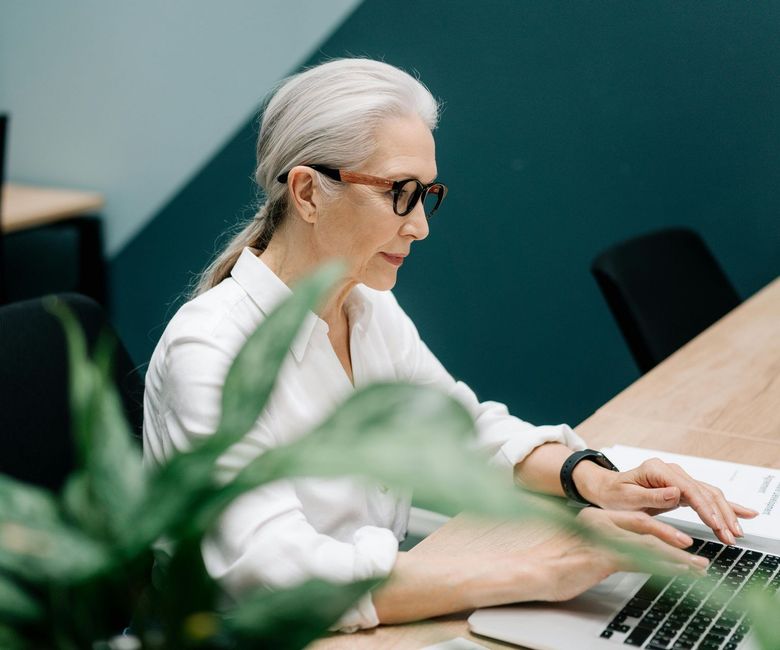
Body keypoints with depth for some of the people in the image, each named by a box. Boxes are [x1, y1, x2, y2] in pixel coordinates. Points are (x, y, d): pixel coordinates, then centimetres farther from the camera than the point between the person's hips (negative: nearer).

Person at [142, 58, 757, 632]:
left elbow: (464, 427, 13)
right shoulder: (209, 352, -22)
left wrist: (593, 479, -7)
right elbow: (280, 573, -31)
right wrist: (539, 572, -31)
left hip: (384, 614, 6)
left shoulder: (372, 309, 2)